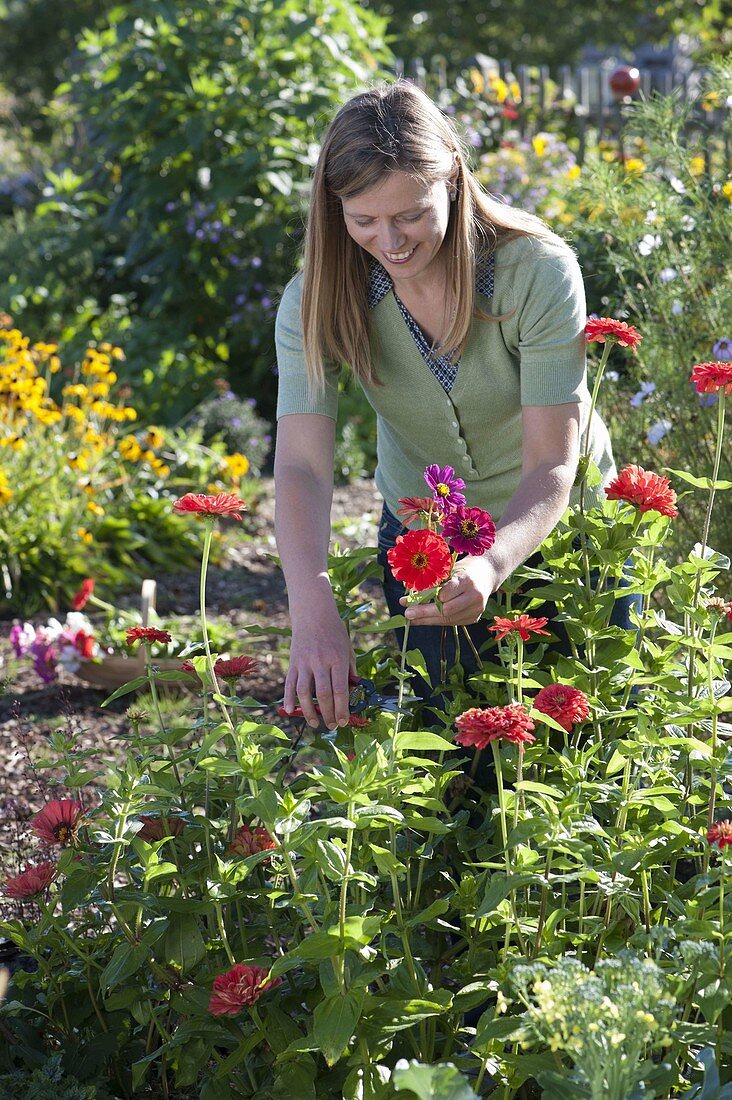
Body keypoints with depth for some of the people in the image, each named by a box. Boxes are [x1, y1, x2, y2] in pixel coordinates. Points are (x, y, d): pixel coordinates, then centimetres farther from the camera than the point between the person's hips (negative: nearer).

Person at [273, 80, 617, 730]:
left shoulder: (539, 272, -27)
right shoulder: (318, 299, -21)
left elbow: (552, 466, -31)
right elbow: (301, 463, -31)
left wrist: (492, 567, -51)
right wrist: (313, 612, -49)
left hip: (558, 526, -2)